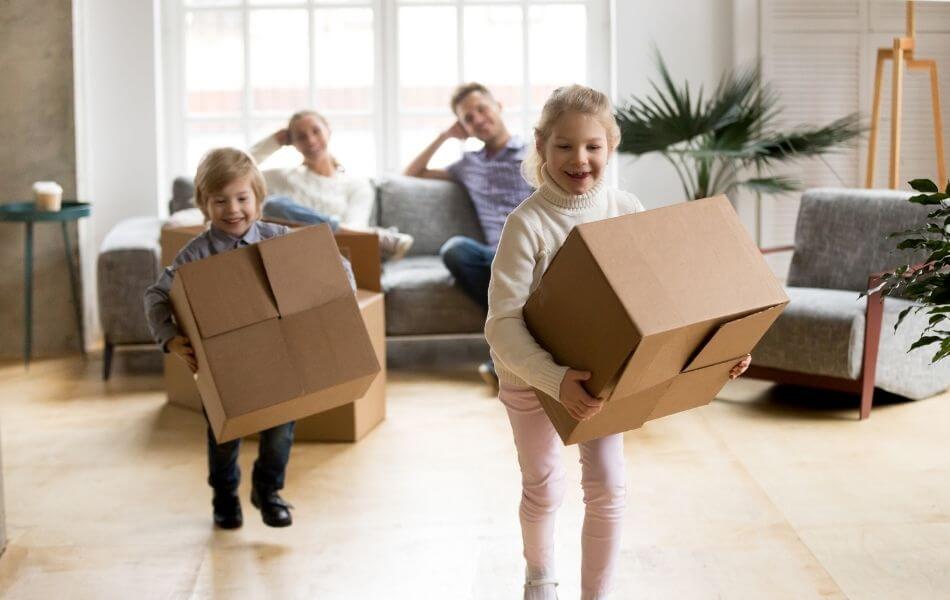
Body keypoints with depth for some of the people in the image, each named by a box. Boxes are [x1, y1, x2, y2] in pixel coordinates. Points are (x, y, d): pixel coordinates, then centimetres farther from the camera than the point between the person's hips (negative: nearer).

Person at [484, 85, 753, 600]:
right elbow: (503, 323, -29)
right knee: (543, 488, 14)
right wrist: (555, 379, -42)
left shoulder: (627, 211, -13)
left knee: (607, 488, -1)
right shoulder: (527, 223, -25)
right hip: (531, 371, -2)